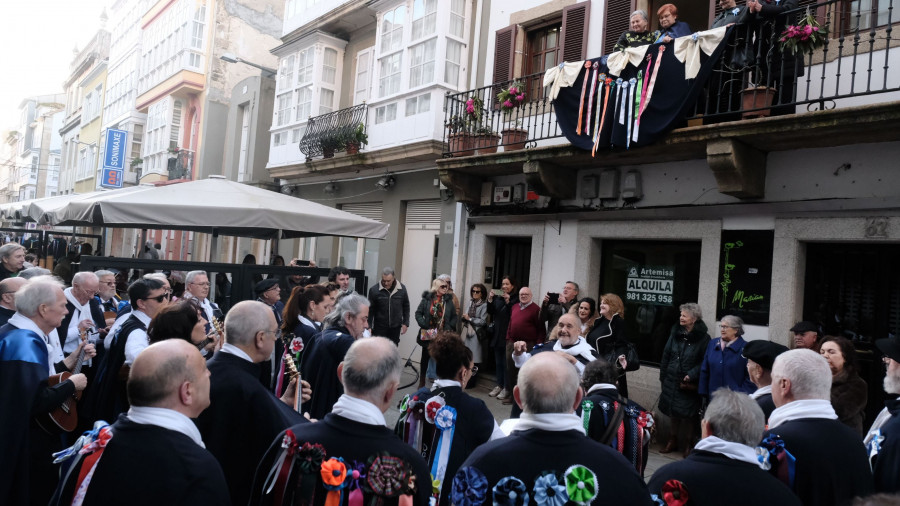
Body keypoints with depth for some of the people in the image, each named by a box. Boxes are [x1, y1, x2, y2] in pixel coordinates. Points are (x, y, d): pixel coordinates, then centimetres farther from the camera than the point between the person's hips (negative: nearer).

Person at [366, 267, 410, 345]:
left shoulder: (402, 289, -2)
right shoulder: (374, 290, -10)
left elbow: (406, 307, 9)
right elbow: (370, 310, -4)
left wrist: (405, 323, 5)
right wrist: (369, 326, -6)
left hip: (395, 328, 2)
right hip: (379, 328, -2)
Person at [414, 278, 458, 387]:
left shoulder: (448, 300, 2)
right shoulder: (427, 298, -4)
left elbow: (454, 316, 6)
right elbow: (418, 313, -2)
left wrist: (450, 327, -7)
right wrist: (424, 325, -13)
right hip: (428, 334, 0)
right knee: (426, 357, 12)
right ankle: (422, 380, 28)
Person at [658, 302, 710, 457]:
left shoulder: (702, 337, -12)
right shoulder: (675, 333, 3)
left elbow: (704, 362, -14)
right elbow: (666, 355, 7)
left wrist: (691, 375, -21)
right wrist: (663, 376, 7)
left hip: (690, 383, -5)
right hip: (672, 379, 5)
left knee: (689, 414, 7)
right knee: (674, 411, 16)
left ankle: (689, 443, 25)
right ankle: (673, 440, 31)